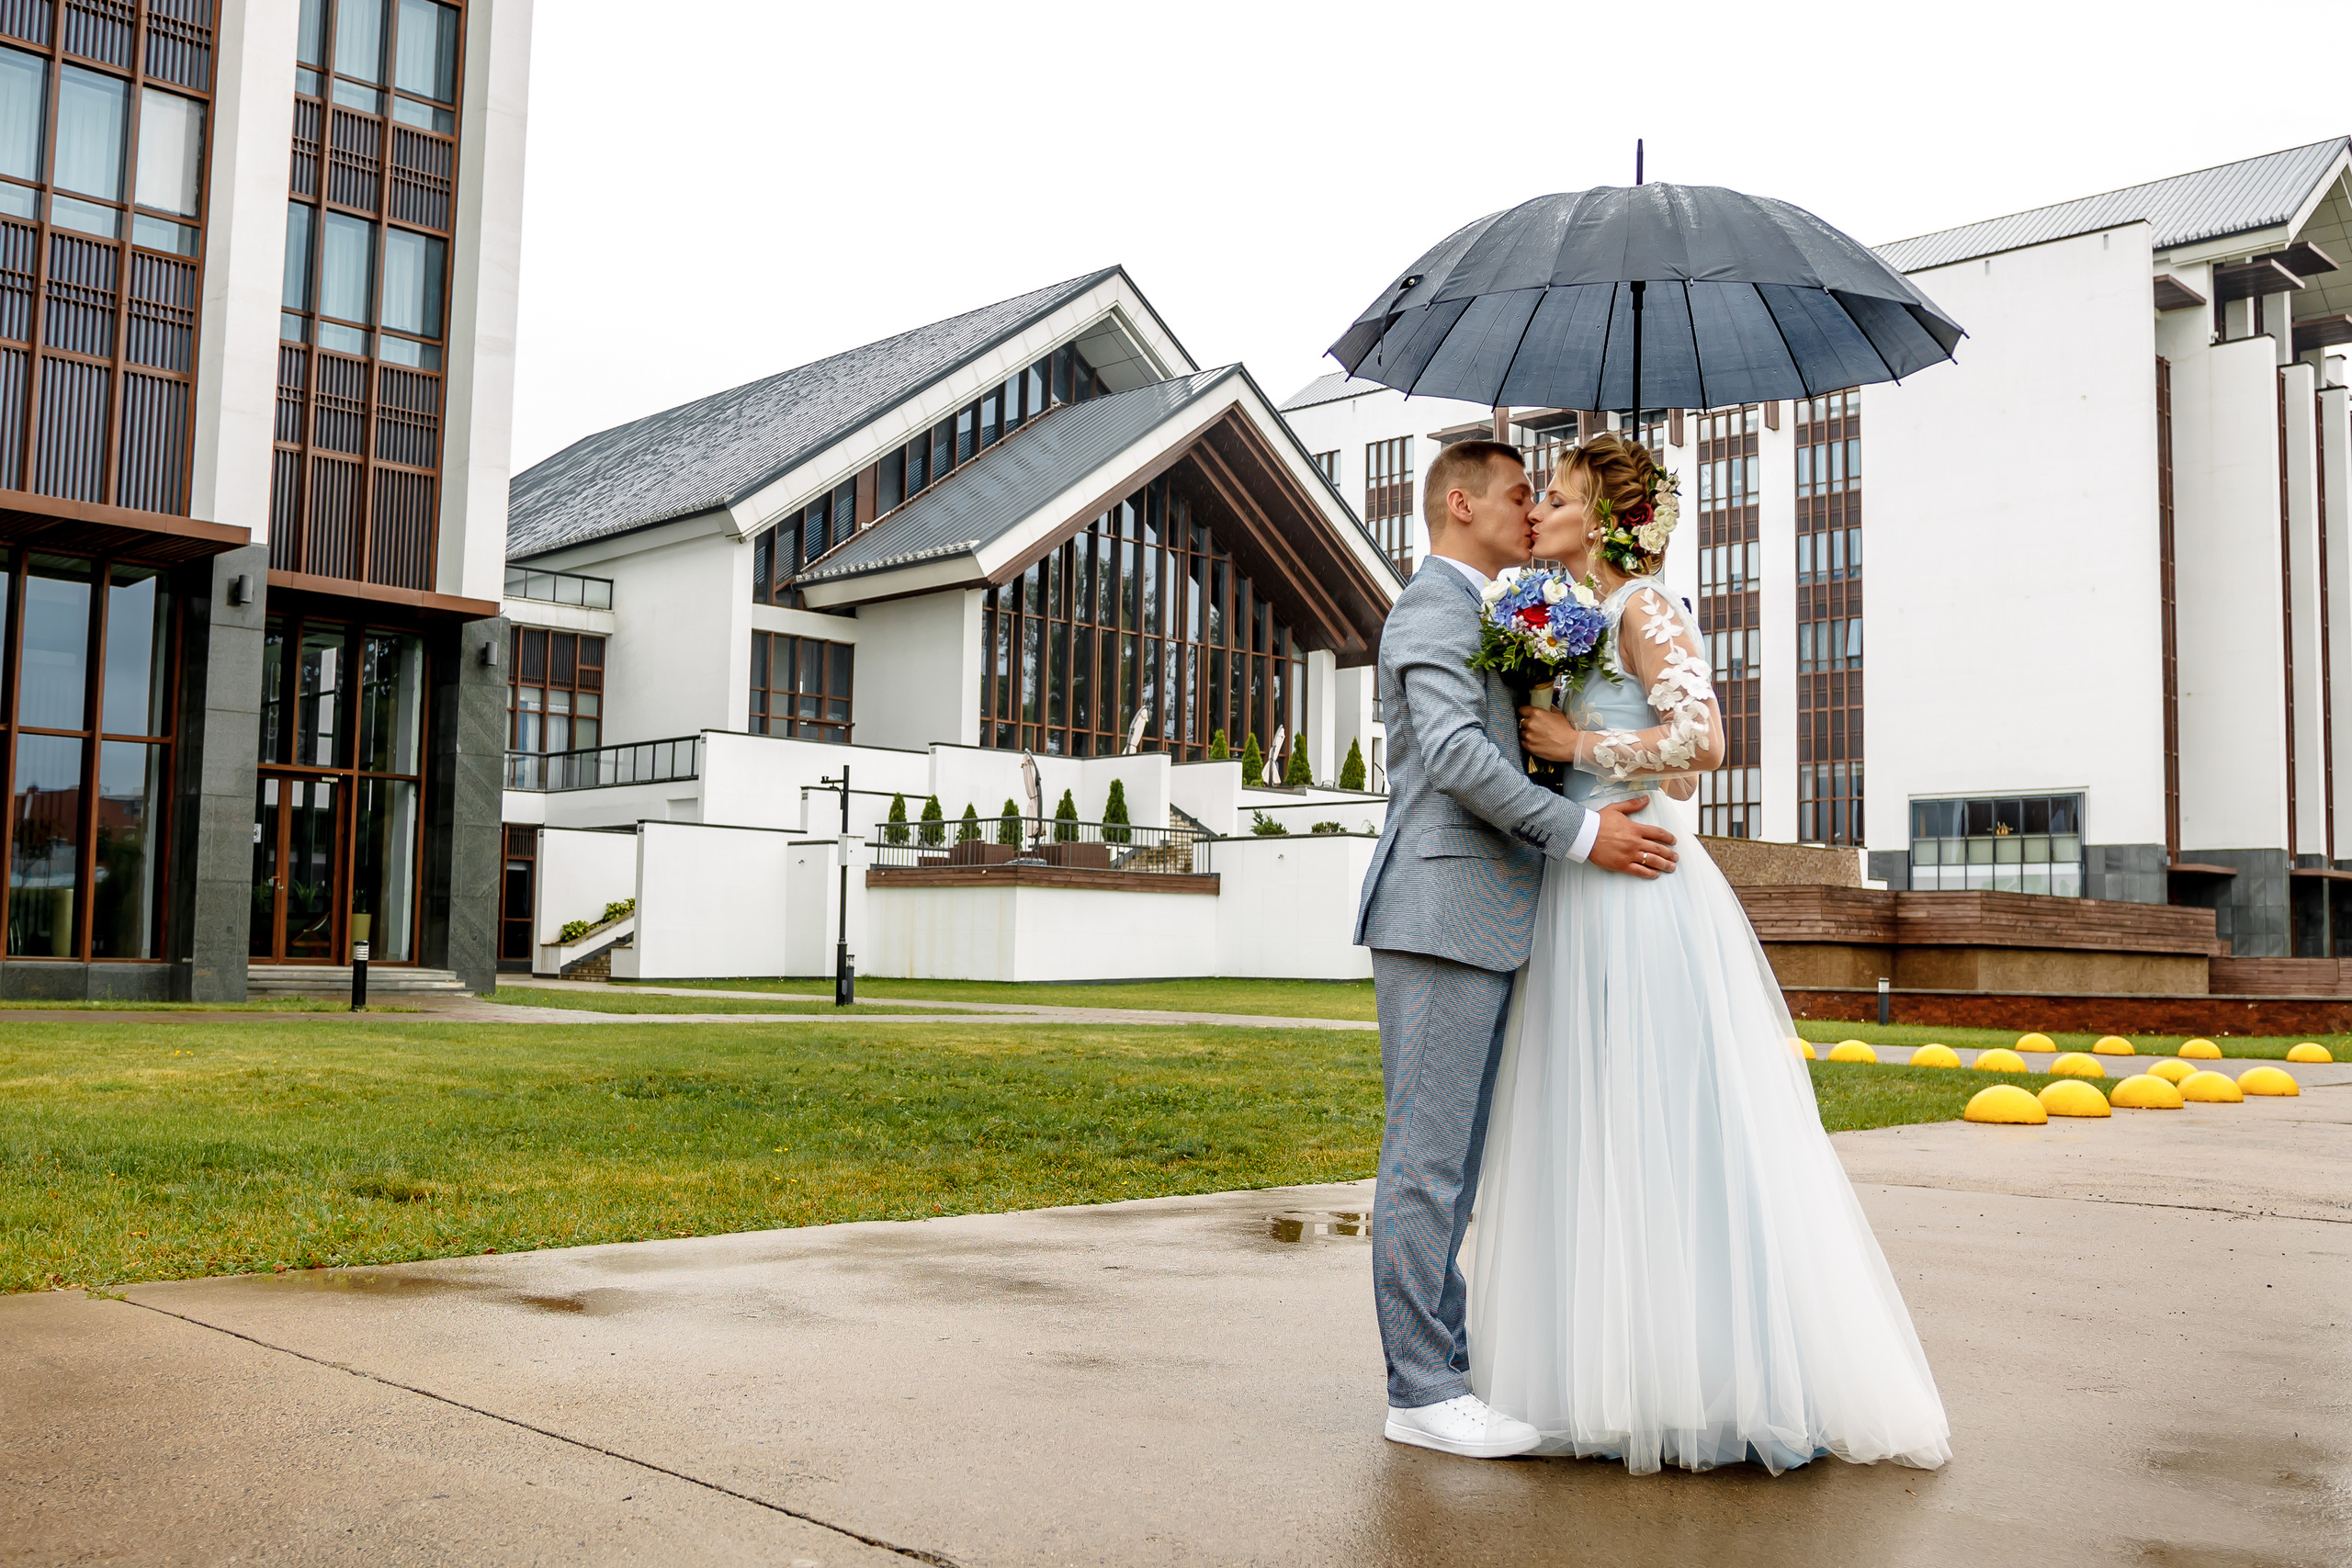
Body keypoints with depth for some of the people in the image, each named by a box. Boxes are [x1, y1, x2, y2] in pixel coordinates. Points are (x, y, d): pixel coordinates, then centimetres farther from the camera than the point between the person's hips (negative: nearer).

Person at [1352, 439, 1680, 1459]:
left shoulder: (1486, 619, 26)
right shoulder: (1434, 606, -7)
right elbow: (1456, 753, -19)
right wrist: (1581, 832, -17)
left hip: (1484, 924, 10)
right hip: (1441, 914, -10)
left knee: (1453, 1159, 11)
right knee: (1428, 1157, -7)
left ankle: (1441, 1364, 18)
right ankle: (1421, 1393, -2)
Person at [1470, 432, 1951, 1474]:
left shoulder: (1643, 606, -7)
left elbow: (1700, 737, -19)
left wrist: (1577, 744, -13)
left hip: (1634, 888, -9)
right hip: (1580, 891, 9)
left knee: (1656, 1122, -6)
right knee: (1594, 1131, 9)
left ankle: (1712, 1374, 4)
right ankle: (1610, 1365, 16)